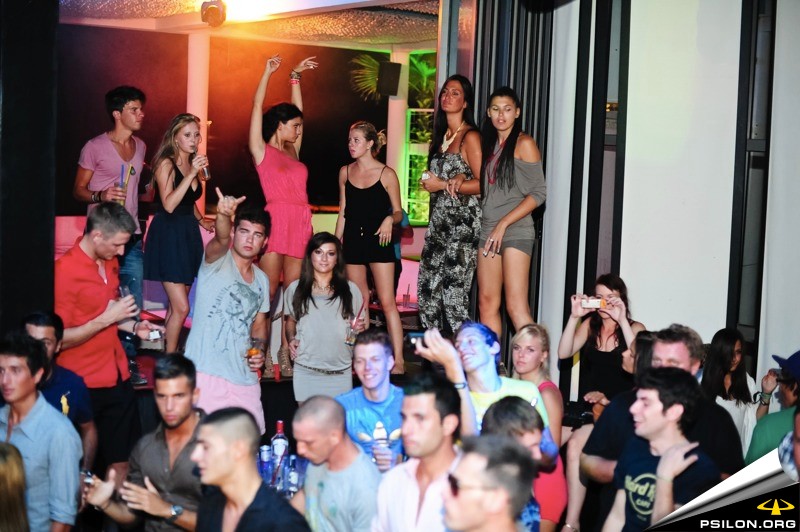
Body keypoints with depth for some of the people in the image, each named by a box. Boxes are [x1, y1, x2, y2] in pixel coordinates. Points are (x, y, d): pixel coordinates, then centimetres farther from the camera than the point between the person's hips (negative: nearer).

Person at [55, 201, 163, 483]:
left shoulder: (110, 263, 10)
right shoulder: (65, 270, -14)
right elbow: (59, 339, -16)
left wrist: (134, 326, 7)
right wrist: (107, 318, -21)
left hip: (118, 378, 7)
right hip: (85, 386, -7)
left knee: (123, 462, 11)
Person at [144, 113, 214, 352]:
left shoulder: (195, 163, 12)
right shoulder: (166, 164, -9)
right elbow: (169, 204, -21)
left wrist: (201, 221, 11)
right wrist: (191, 174, -24)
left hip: (188, 234, 8)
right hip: (168, 236, -7)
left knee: (176, 305, 10)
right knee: (181, 307, -11)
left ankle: (168, 349, 18)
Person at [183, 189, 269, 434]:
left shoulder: (262, 280, 15)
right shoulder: (218, 260, -3)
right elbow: (220, 240, -26)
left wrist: (259, 352, 4)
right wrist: (223, 214, -47)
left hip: (244, 380, 6)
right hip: (206, 375, -6)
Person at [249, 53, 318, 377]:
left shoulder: (293, 151, 20)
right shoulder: (262, 151, 6)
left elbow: (296, 108, 27)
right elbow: (257, 108, 0)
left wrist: (295, 77, 28)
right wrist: (268, 73, 0)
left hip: (300, 225, 6)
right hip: (276, 221, -6)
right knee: (267, 292, -6)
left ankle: (286, 354, 6)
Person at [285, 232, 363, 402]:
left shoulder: (350, 290, 8)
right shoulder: (295, 289, 8)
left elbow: (357, 325, 16)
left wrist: (358, 329, -6)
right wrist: (291, 339, 1)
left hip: (341, 372, 0)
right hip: (306, 371, 0)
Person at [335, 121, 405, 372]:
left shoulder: (387, 174, -4)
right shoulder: (345, 172, 8)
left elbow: (398, 212, 1)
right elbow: (343, 211, 15)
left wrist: (390, 220, -21)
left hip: (378, 240, -4)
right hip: (352, 241, 4)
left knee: (387, 302, -7)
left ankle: (398, 360, -6)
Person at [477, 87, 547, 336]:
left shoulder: (524, 143, -4)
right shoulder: (490, 144, 16)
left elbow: (539, 193, -9)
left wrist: (503, 224, -13)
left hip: (516, 231, -7)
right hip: (488, 230, 7)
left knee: (516, 307, -13)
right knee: (487, 303, 5)